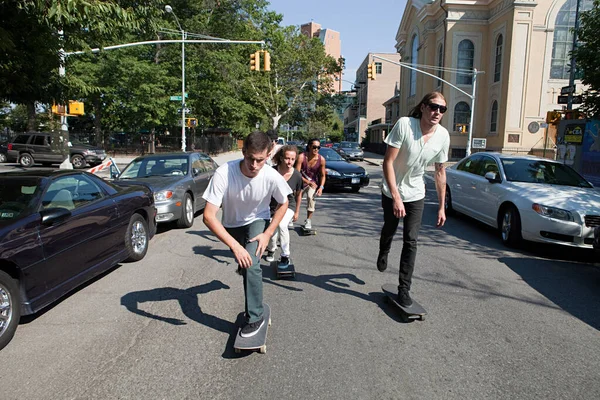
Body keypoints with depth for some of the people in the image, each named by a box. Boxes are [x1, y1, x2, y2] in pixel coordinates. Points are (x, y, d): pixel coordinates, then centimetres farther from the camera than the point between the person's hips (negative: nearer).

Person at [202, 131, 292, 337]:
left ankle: (255, 317, -6)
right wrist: (235, 246, -43)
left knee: (251, 265, -23)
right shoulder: (224, 173, -37)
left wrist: (267, 234, -18)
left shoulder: (272, 177, -31)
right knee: (242, 261, 23)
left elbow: (283, 204, -9)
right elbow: (209, 216, -37)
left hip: (257, 221, -1)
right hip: (232, 225, 2)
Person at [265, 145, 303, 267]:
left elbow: (298, 194, 0)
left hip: (288, 206, -1)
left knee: (282, 225, -29)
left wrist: (297, 212, 8)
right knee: (272, 232, 10)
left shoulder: (297, 176, -17)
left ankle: (285, 257, -14)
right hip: (272, 206, 2)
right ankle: (271, 249, 47)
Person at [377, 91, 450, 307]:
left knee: (411, 241, -3)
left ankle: (404, 288, 9)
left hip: (416, 194, 2)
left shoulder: (443, 136, -11)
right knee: (389, 229, 19)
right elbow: (388, 162, -23)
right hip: (391, 192, -2)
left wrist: (442, 207, 2)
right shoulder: (404, 124, -24)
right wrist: (396, 197, -28)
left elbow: (440, 172, 0)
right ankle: (383, 253, 54)